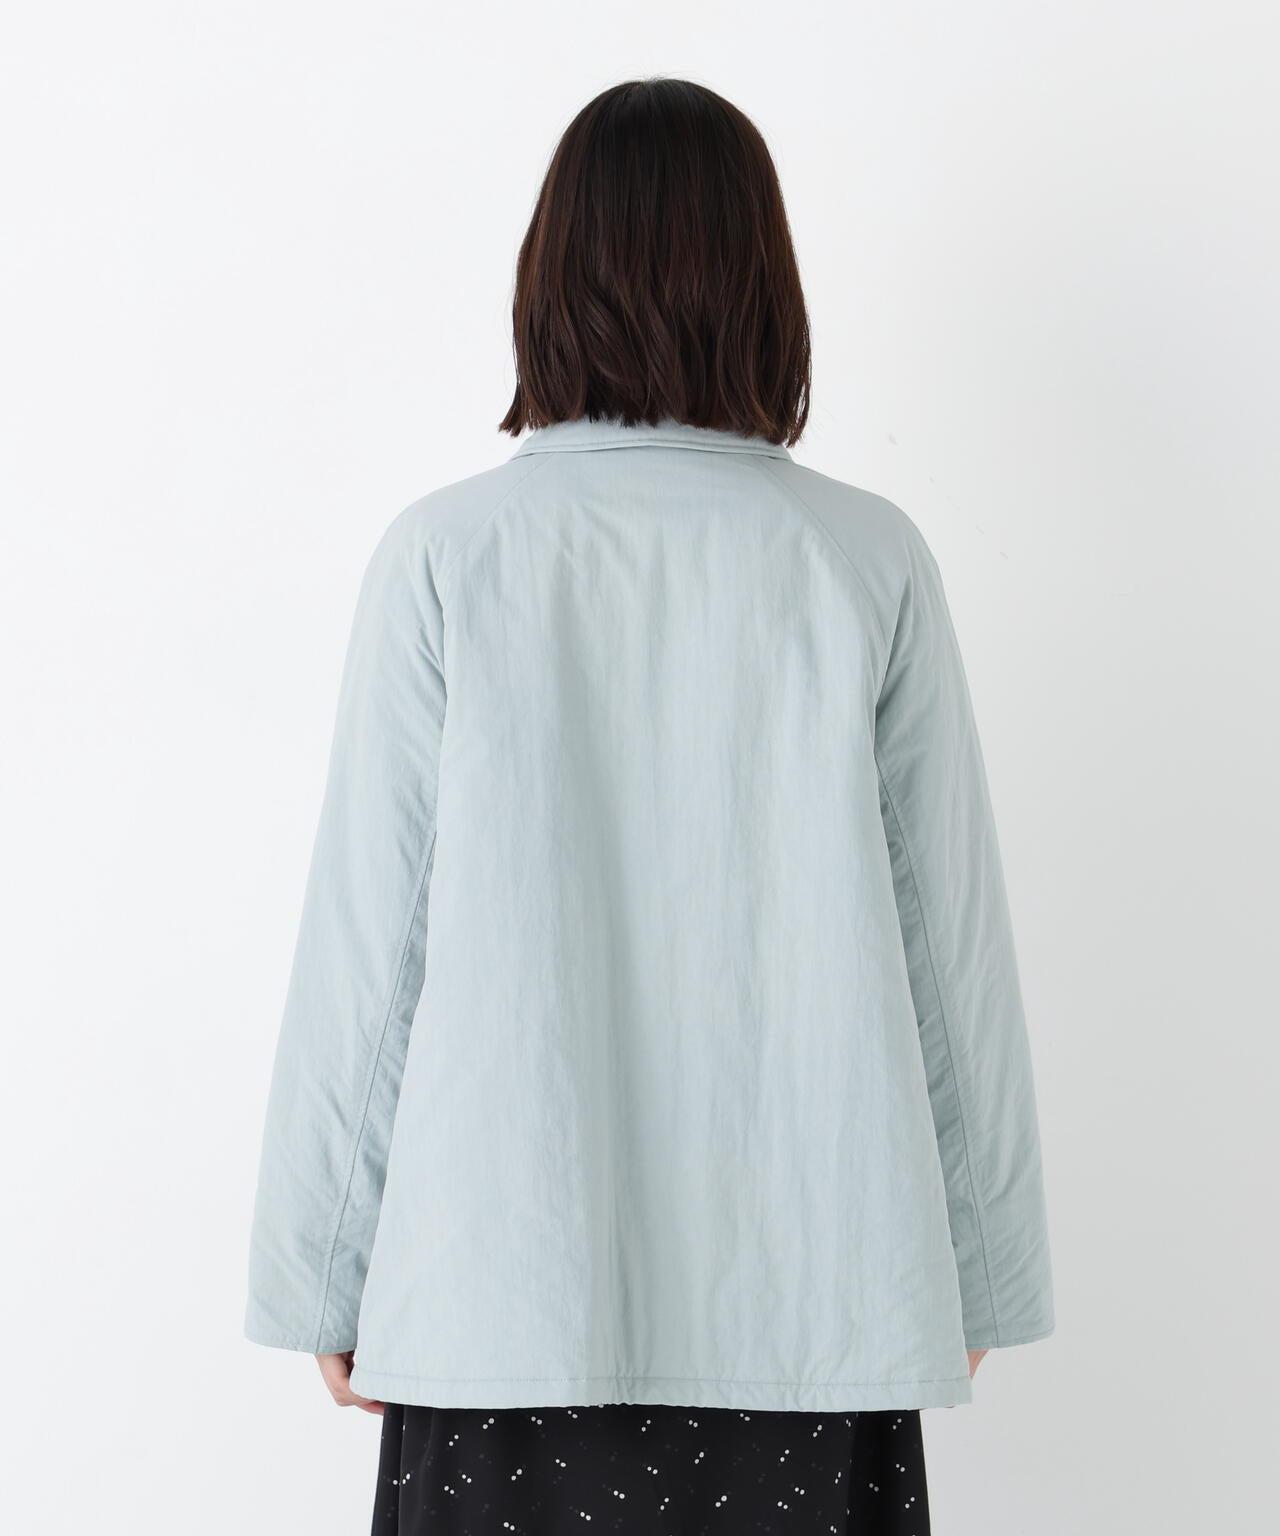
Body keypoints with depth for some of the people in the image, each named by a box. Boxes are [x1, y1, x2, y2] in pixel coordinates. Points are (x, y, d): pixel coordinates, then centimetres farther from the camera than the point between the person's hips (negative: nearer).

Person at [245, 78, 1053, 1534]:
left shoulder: (445, 556, -7)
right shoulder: (868, 563, -4)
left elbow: (366, 939, -4)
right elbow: (951, 939, 0)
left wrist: (328, 1272, 7)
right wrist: (973, 1268, 12)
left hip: (506, 1288, 0)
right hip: (807, 1295, 1)